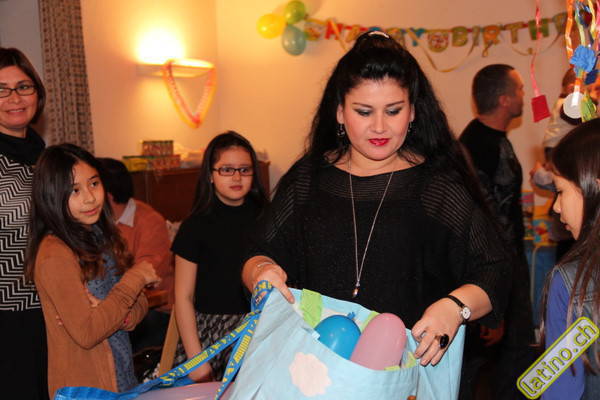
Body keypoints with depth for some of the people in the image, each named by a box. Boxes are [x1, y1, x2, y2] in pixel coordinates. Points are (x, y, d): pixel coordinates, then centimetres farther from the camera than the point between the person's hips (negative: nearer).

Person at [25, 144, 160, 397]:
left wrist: (122, 316, -19)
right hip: (85, 387, -7)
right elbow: (87, 334, -23)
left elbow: (140, 304, 2)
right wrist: (136, 278, -18)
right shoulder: (55, 255, -20)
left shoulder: (103, 238, 3)